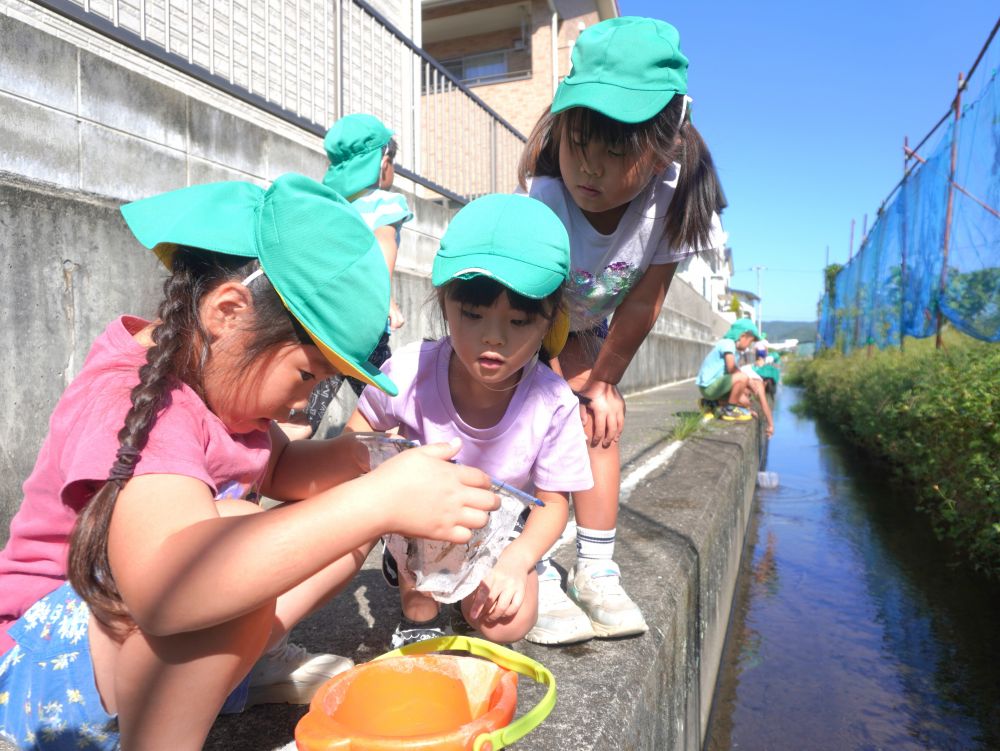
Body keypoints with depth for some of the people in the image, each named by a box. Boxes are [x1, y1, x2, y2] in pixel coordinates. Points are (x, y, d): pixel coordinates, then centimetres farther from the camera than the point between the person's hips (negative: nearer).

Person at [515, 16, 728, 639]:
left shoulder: (670, 197, -28)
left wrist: (601, 382, -11)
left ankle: (596, 570, 10)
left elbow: (643, 303, -17)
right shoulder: (543, 199, -37)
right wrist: (588, 387, -15)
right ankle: (534, 572, -4)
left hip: (588, 329, 3)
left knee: (602, 422, -4)